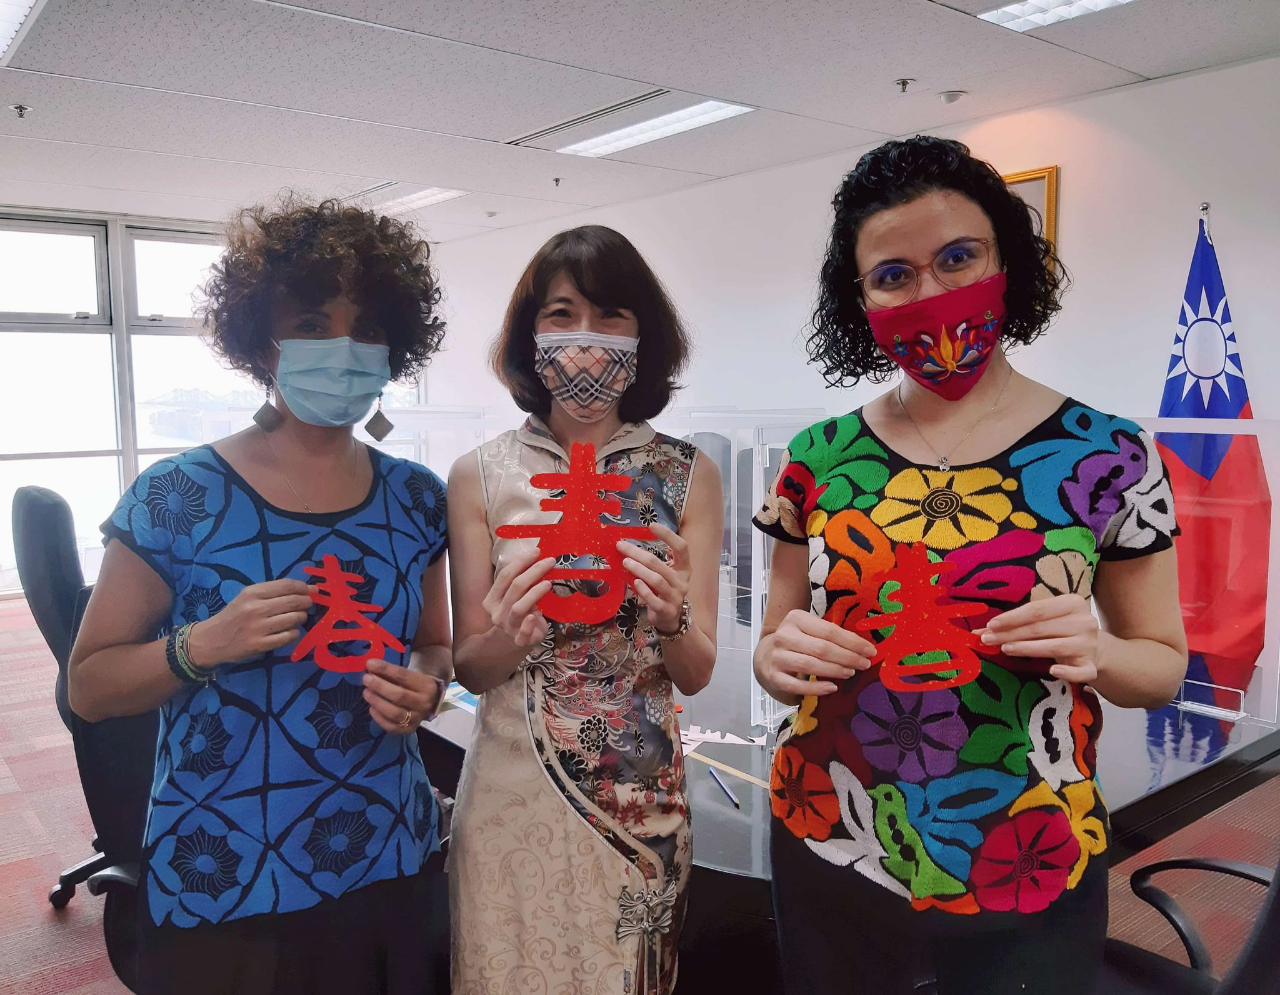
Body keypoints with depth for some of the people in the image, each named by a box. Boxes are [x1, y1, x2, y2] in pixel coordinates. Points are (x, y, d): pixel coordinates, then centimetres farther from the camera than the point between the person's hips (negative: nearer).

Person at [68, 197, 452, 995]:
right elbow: (89, 686, -5)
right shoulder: (176, 497, -12)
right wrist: (204, 645, -22)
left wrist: (422, 686, -11)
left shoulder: (416, 499, -2)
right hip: (222, 886, -3)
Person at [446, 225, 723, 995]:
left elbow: (697, 674, -3)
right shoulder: (481, 475, -6)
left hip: (642, 795, 0)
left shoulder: (689, 475, -5)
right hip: (513, 790, 0)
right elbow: (470, 670, 0)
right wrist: (510, 635, -22)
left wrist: (669, 619, -23)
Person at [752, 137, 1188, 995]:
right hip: (827, 855, 2)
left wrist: (1097, 653, -20)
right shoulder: (818, 459, -4)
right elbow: (776, 653, 5)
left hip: (1028, 883, -1)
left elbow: (1165, 665, 1)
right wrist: (781, 657, -17)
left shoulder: (1110, 458, -8)